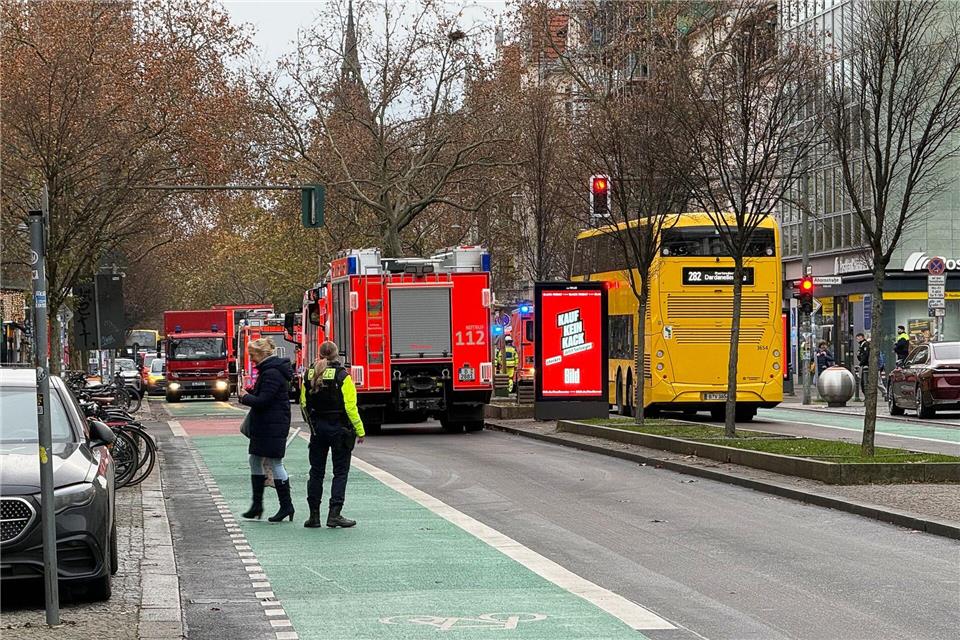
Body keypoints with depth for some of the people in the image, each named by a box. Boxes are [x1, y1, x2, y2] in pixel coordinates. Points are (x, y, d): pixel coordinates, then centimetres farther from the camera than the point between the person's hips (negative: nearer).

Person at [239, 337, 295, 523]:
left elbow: (263, 401, -23)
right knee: (255, 461, 14)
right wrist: (248, 395, 6)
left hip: (272, 426, -11)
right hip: (263, 425, 11)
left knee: (275, 464, -4)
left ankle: (286, 506, 3)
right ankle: (257, 505, 19)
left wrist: (245, 397, -6)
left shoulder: (272, 373, -18)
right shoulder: (267, 370, 15)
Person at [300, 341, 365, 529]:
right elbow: (350, 406, -14)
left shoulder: (309, 375, 1)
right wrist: (360, 431, -7)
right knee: (340, 472, 3)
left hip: (317, 429, 4)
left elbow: (303, 403, 7)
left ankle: (314, 515, 10)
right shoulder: (342, 376, -12)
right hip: (339, 429, -4)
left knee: (316, 472, 11)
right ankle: (334, 514, -3)